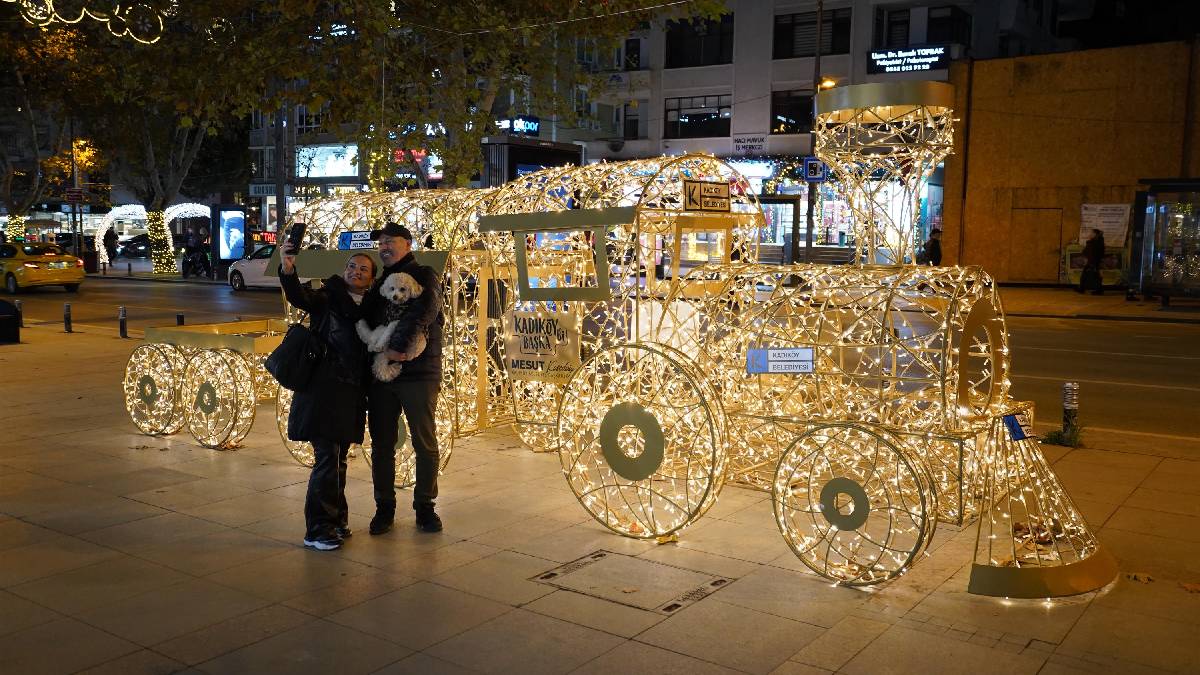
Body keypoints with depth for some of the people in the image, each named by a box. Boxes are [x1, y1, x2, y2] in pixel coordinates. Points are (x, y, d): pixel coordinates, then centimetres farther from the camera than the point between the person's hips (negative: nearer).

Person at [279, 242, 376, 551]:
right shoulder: (327, 298, -2)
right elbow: (299, 297, -23)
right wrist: (288, 270, -42)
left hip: (351, 394, 6)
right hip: (324, 389, -6)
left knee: (338, 460, 15)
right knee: (327, 459, -8)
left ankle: (335, 520, 27)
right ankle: (317, 530, 0)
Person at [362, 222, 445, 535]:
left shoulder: (424, 276, -1)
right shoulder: (379, 283, 18)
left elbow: (425, 312, -20)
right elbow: (365, 319, 17)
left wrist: (401, 345, -30)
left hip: (419, 373, -5)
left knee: (425, 444, 3)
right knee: (381, 445, 8)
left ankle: (425, 507, 15)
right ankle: (384, 507, 19)